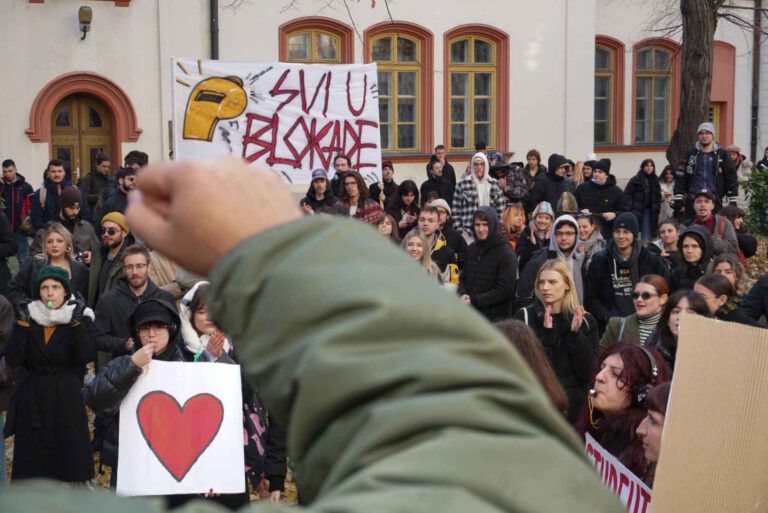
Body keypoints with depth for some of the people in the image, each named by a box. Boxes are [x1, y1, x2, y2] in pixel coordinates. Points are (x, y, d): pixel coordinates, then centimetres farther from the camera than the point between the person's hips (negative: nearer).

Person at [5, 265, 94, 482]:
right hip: (32, 401, 2)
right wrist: (22, 325, -15)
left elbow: (85, 357, -14)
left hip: (67, 400, -1)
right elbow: (12, 359, -6)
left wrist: (77, 324, -23)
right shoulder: (29, 317, 3)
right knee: (31, 458, 2)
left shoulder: (80, 318, 0)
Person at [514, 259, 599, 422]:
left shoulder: (585, 321, 1)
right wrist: (546, 334, -19)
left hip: (573, 406, 1)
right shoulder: (525, 316, -3)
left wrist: (576, 334, -15)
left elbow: (587, 373, -5)